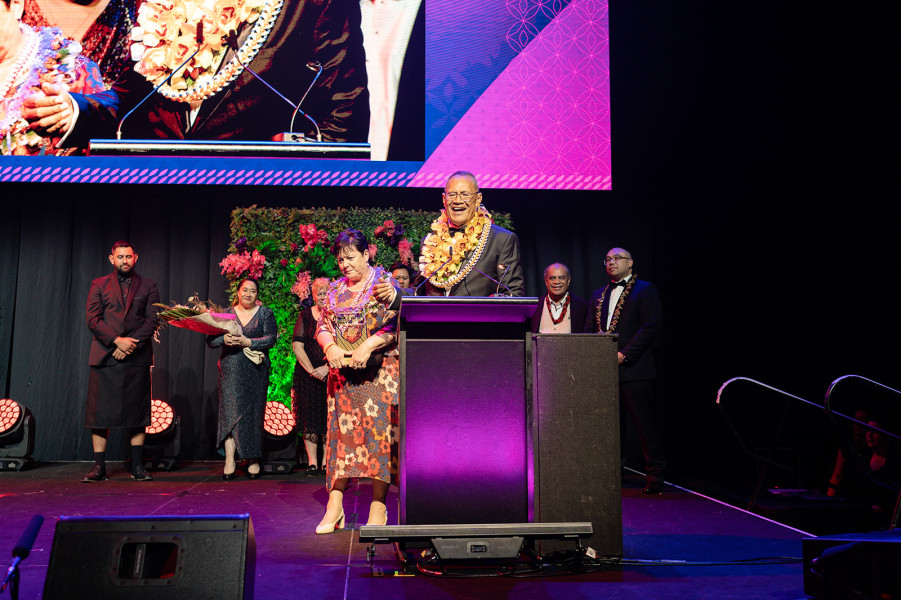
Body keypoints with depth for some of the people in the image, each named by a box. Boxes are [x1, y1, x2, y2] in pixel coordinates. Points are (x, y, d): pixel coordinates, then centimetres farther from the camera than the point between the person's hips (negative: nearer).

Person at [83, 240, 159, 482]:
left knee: (137, 411, 1)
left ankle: (137, 466, 7)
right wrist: (117, 340, -12)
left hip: (137, 357, 0)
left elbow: (152, 320, 2)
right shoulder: (99, 284, 12)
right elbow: (92, 319, 2)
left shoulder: (148, 286, 11)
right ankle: (99, 467, 6)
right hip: (104, 357, 0)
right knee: (99, 411, -1)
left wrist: (130, 345, -9)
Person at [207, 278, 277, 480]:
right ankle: (230, 461, -6)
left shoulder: (265, 313, 8)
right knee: (230, 412, -7)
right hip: (230, 369, 1)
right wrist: (224, 339, -15)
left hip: (256, 370, -1)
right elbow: (210, 340, 6)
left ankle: (253, 460, 8)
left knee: (253, 413, 0)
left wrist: (248, 342, -18)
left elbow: (271, 338, -5)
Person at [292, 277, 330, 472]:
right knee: (310, 414, -1)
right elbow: (297, 346, 1)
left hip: (332, 374, -1)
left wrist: (327, 368, -14)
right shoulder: (305, 315, 7)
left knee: (329, 415, -1)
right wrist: (312, 370, -9)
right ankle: (312, 461, 5)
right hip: (308, 374, 1)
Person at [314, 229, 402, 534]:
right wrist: (330, 347, -8)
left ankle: (378, 508, -1)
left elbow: (396, 324, -7)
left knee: (379, 430, -6)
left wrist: (369, 345, -20)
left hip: (379, 370, -4)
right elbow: (323, 326, 13)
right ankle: (334, 506, 2)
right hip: (343, 373, 4)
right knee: (342, 431, 0)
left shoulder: (384, 281, 1)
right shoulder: (335, 289, 16)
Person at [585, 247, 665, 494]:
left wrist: (624, 355, -15)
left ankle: (654, 477, 7)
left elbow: (650, 327, -9)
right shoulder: (598, 295, 20)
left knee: (645, 425, -2)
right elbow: (589, 330, 17)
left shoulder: (645, 290, 1)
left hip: (633, 370, -6)